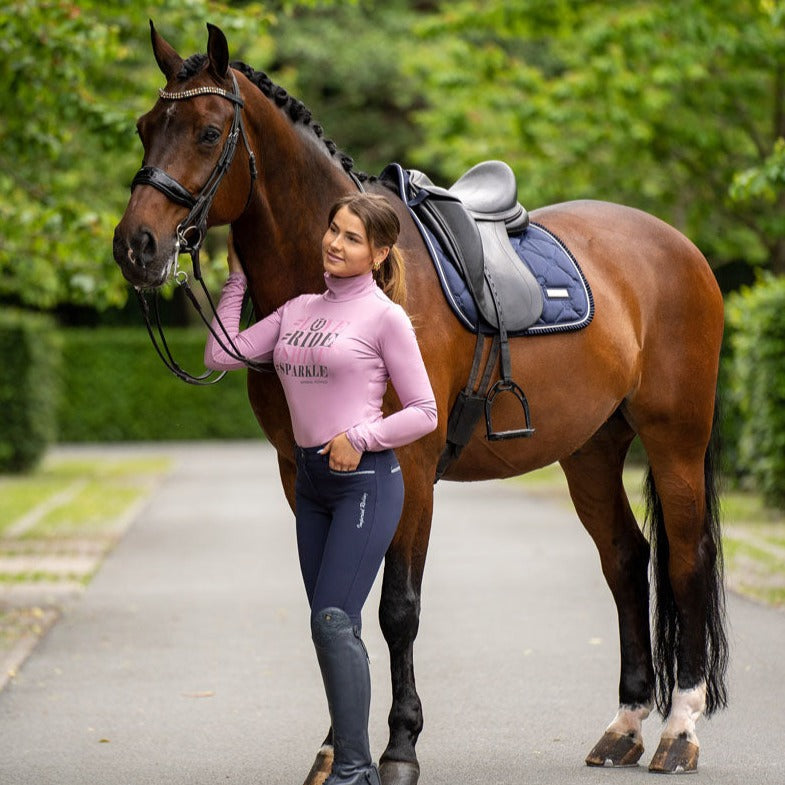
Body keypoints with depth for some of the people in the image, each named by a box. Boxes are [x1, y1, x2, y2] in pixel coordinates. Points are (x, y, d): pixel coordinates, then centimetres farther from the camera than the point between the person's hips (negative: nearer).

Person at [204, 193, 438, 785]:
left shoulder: (384, 317, -6)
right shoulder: (298, 310, 11)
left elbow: (425, 412, -5)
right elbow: (222, 355, 8)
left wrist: (360, 437, -15)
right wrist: (236, 278, 12)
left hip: (366, 479, -7)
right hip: (312, 480, 7)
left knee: (333, 621, -14)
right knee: (336, 628, 9)